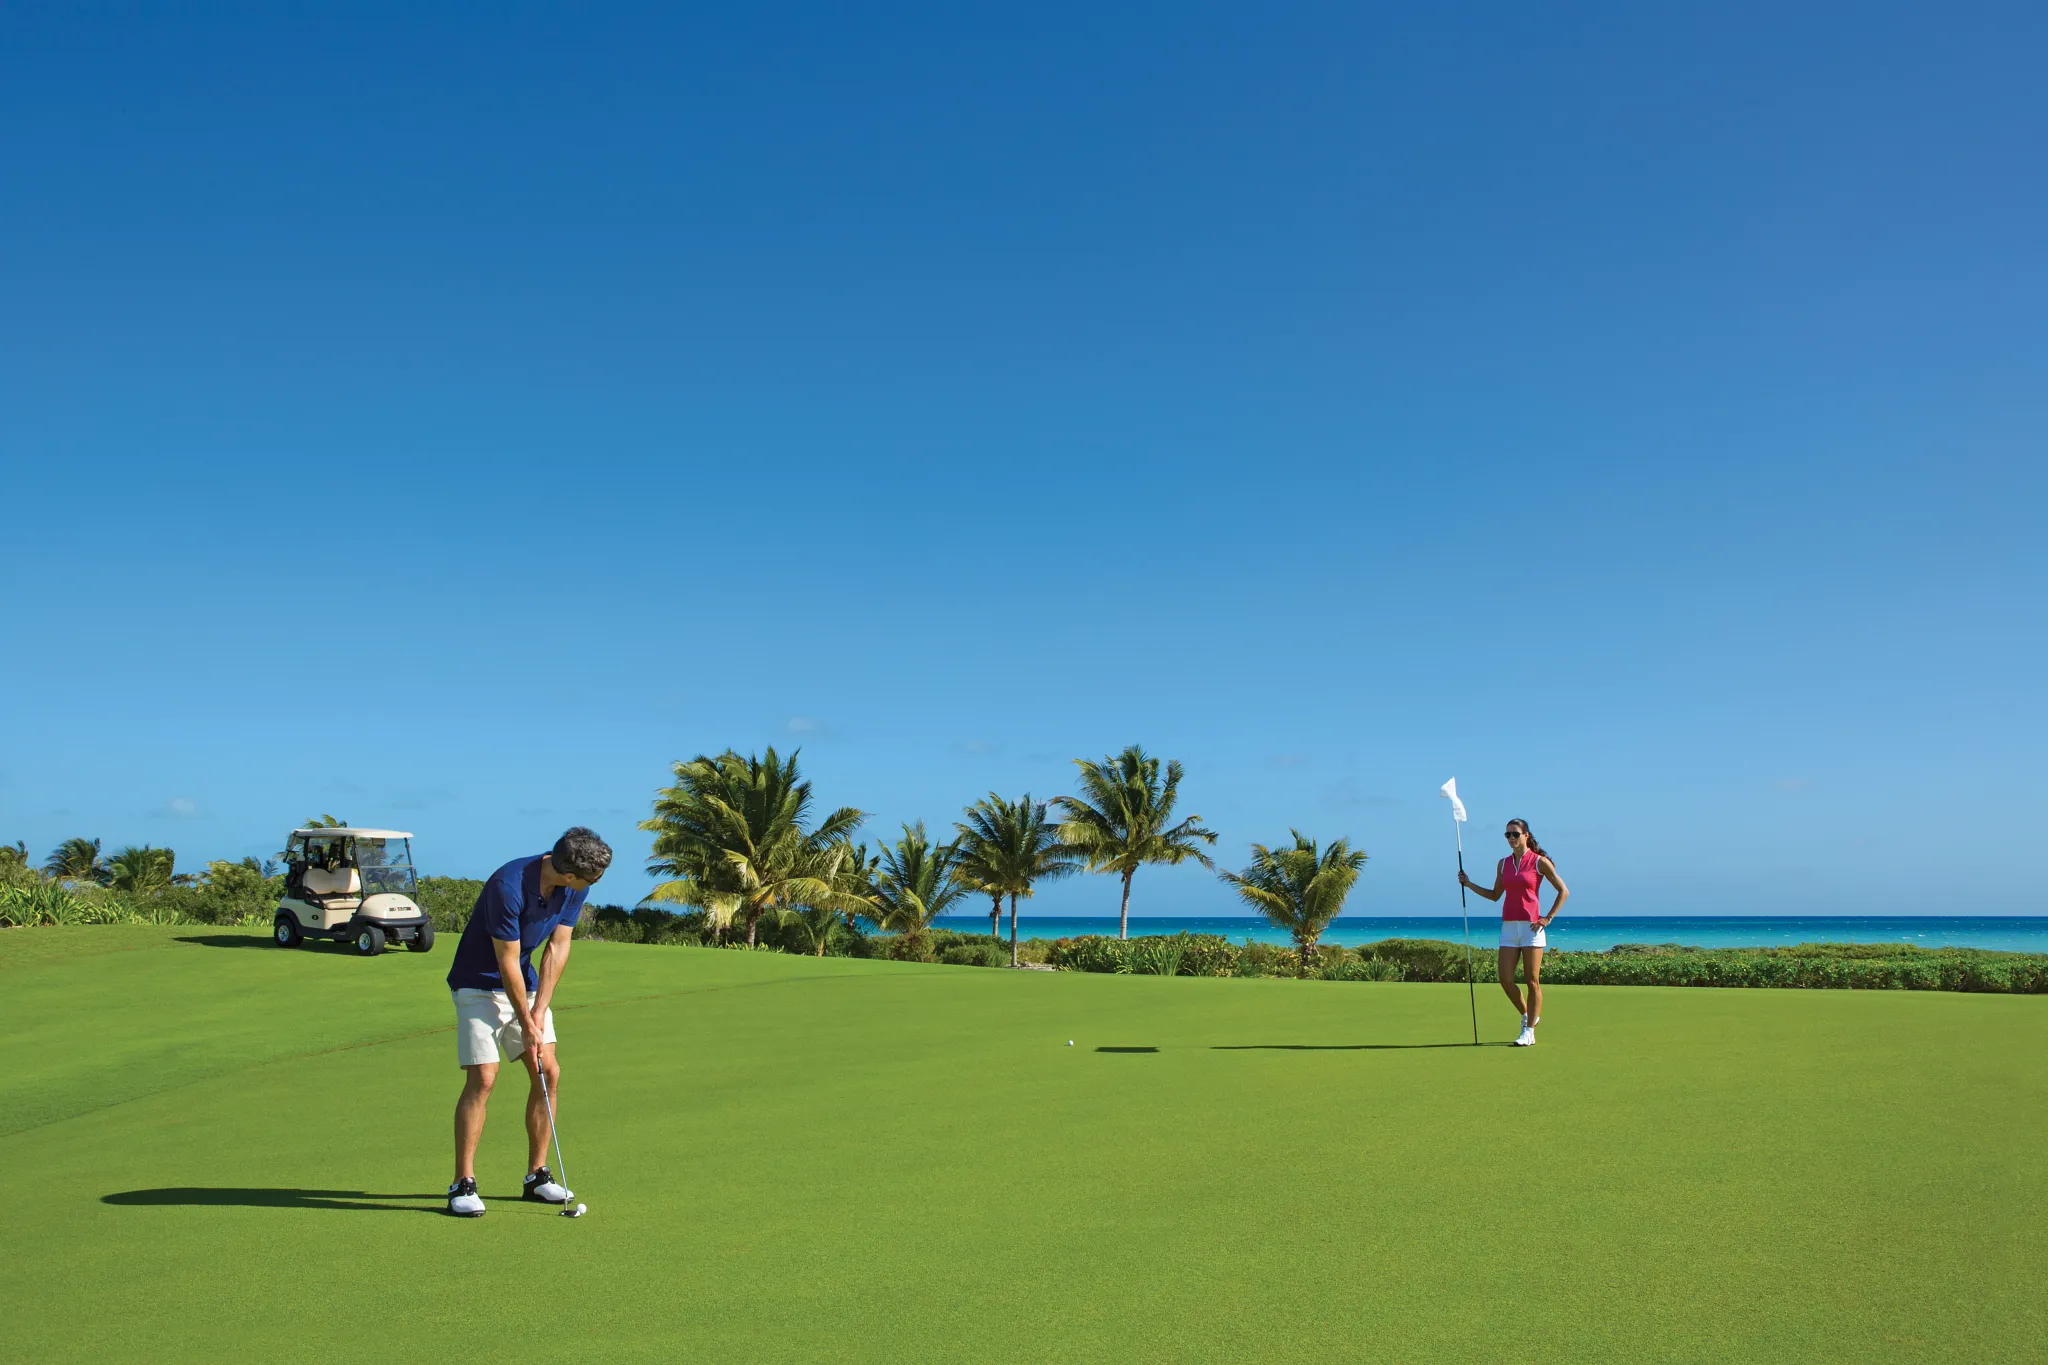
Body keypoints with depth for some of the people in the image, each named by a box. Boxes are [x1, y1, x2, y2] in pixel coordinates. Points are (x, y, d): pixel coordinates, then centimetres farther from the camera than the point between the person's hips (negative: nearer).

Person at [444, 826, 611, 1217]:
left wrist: (540, 1012, -10)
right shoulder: (508, 886, -31)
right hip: (480, 983, -6)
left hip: (526, 983, 7)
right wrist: (527, 1025, -15)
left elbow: (558, 947, -5)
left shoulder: (573, 887, -11)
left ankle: (537, 1174, 11)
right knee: (483, 1079, -14)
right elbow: (507, 963, -23)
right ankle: (463, 1184, -5)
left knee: (549, 1072, 1)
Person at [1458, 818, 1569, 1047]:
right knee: (1505, 979, -1)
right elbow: (1495, 895, 19)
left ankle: (1529, 1032, 3)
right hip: (1508, 926, 5)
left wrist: (1548, 918, -6)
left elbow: (1563, 892, 0)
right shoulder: (1503, 864, 12)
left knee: (1532, 980, -3)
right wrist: (1469, 884, 9)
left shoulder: (1539, 862, -3)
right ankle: (1528, 1016, 23)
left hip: (1531, 926, -5)